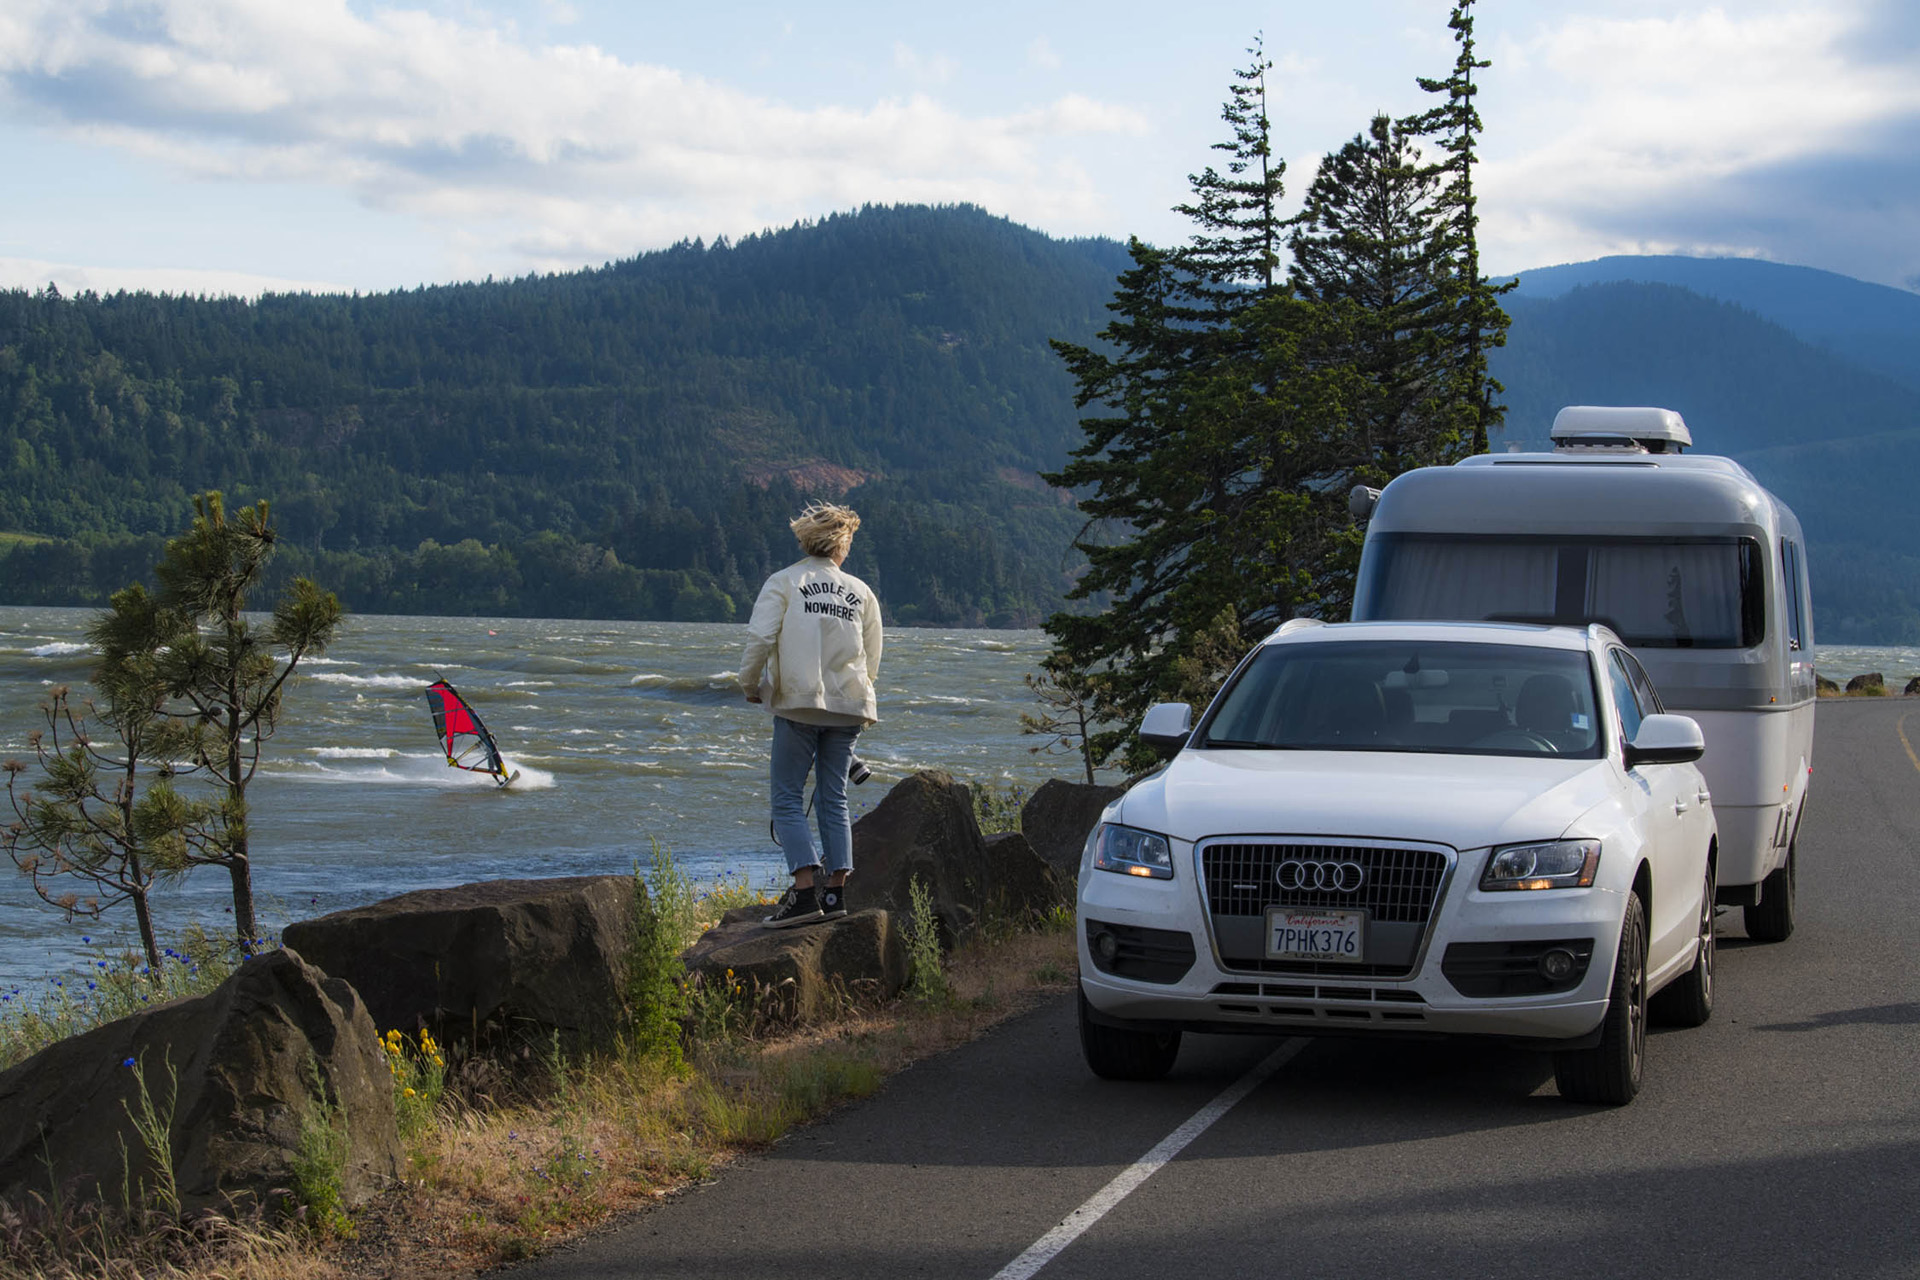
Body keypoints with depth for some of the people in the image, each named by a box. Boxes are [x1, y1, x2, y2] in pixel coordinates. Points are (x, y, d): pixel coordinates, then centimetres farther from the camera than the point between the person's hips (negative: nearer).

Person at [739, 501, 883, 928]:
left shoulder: (783, 583, 0)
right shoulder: (861, 592, 11)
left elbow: (760, 637, -12)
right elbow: (872, 661, 13)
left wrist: (750, 685, 3)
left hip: (798, 702, -4)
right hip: (848, 706, 4)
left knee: (788, 801, -1)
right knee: (833, 798, 11)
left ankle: (805, 890, -15)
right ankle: (836, 890, 6)